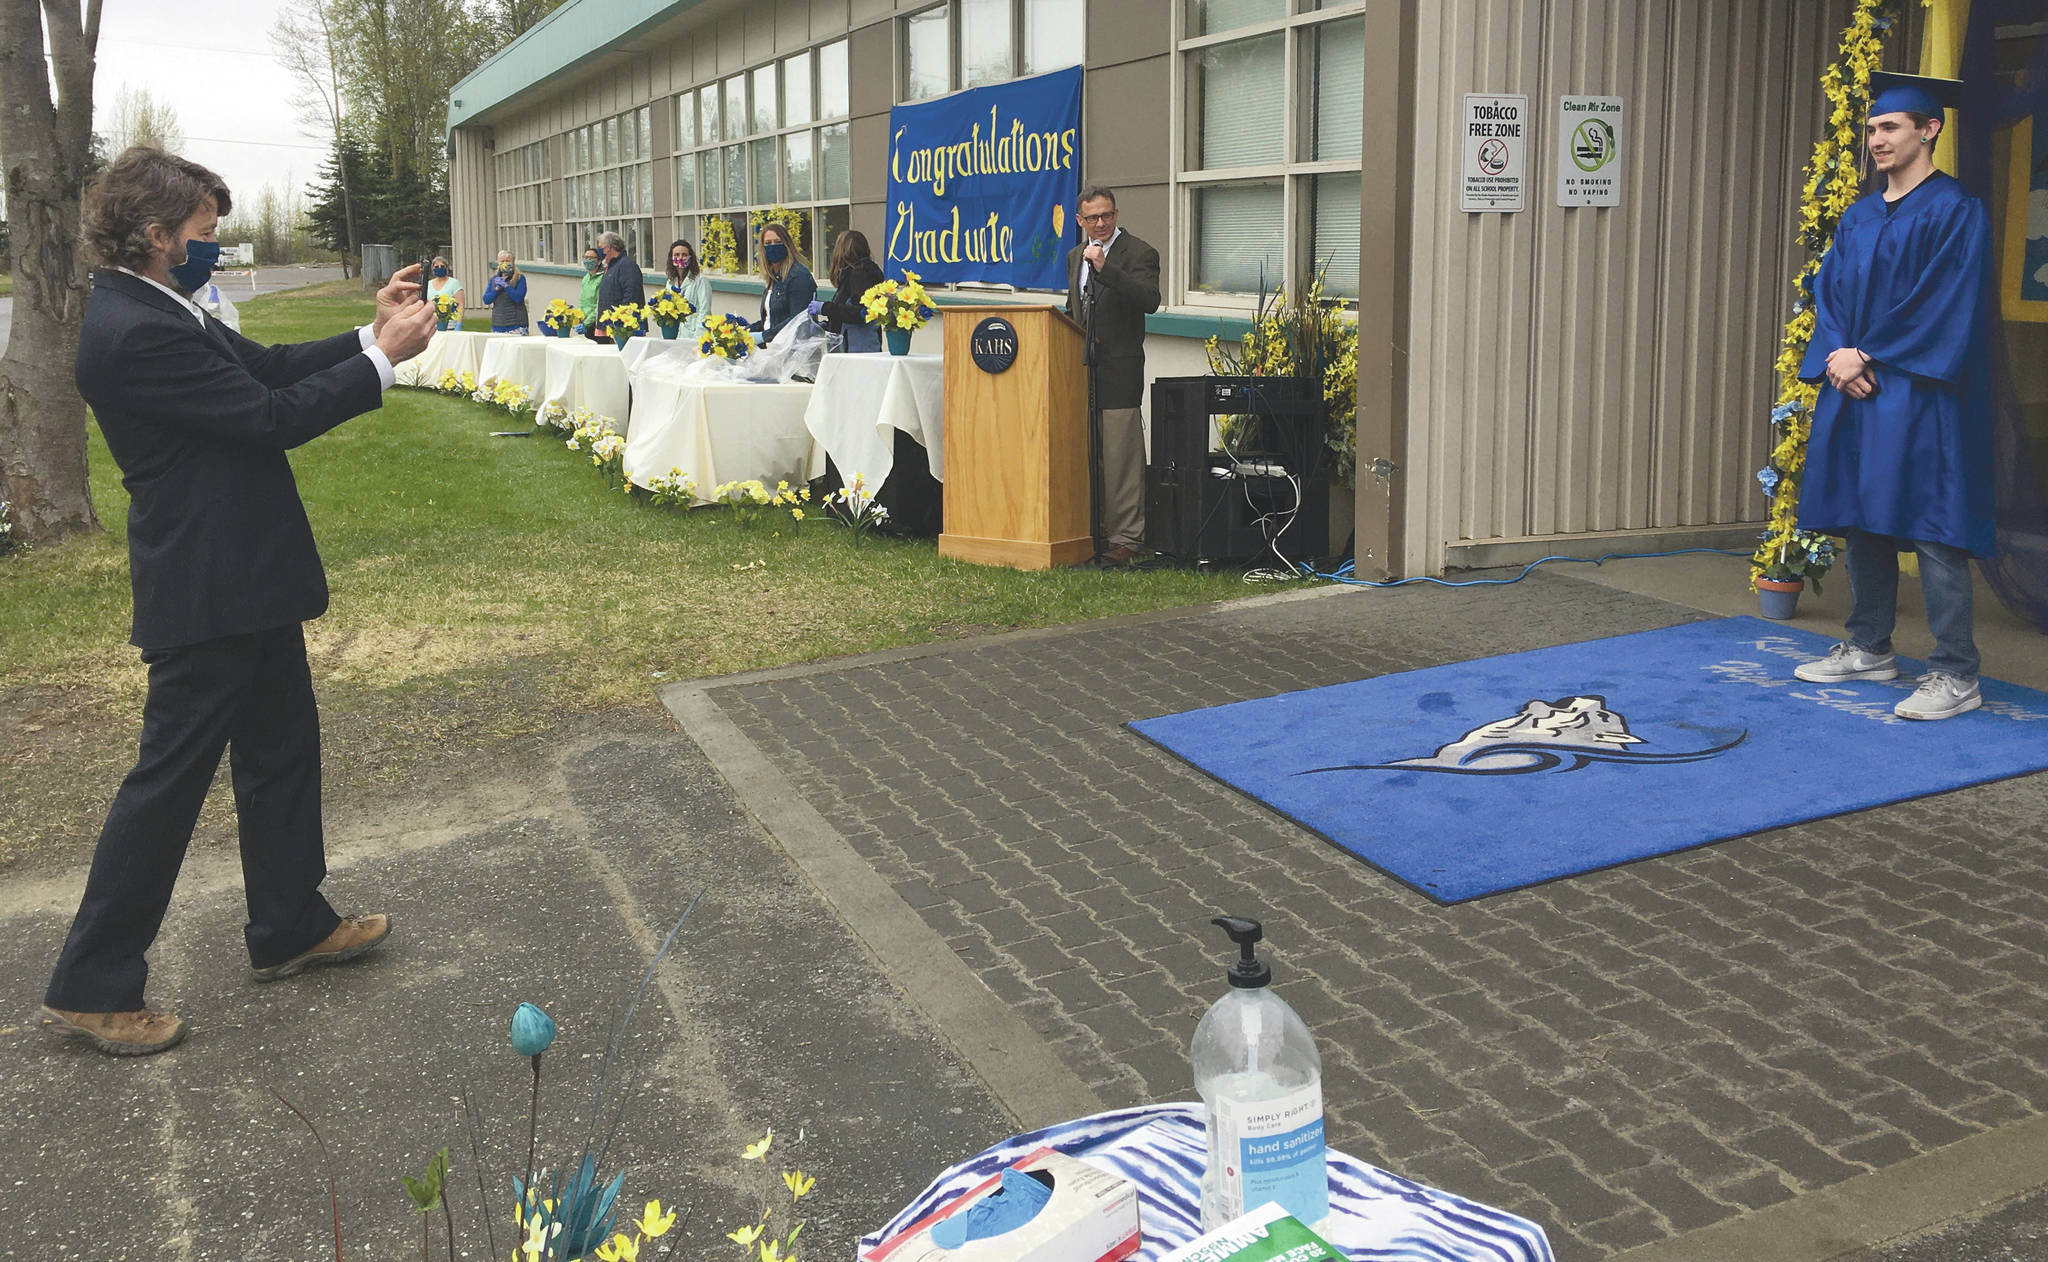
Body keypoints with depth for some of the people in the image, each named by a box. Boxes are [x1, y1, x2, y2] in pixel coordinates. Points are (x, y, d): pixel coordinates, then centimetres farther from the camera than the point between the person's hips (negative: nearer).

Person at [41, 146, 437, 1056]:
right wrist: (383, 357, -14)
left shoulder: (158, 313, 8)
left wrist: (373, 333, 2)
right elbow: (274, 416, -22)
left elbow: (268, 367, 13)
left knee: (282, 751, 19)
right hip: (207, 595, -10)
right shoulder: (135, 334, -23)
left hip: (244, 579, 10)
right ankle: (92, 986, 14)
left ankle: (291, 928, 35)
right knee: (170, 777, 0)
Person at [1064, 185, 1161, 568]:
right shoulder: (1075, 256, 17)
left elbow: (1150, 301, -23)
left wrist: (1105, 267, -26)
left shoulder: (1138, 254, -6)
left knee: (1121, 459, -7)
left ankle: (1125, 540, -2)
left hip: (1118, 372, -7)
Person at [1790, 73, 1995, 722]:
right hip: (1854, 385, 7)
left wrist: (1869, 355, -14)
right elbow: (1828, 291, 11)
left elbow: (1947, 307, -12)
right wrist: (1839, 354, -7)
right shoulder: (1858, 216, 16)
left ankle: (1955, 674, -5)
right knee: (1860, 517, 11)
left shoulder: (1956, 211, -5)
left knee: (1929, 524, -9)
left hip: (1918, 393, -7)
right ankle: (1869, 648, 24)